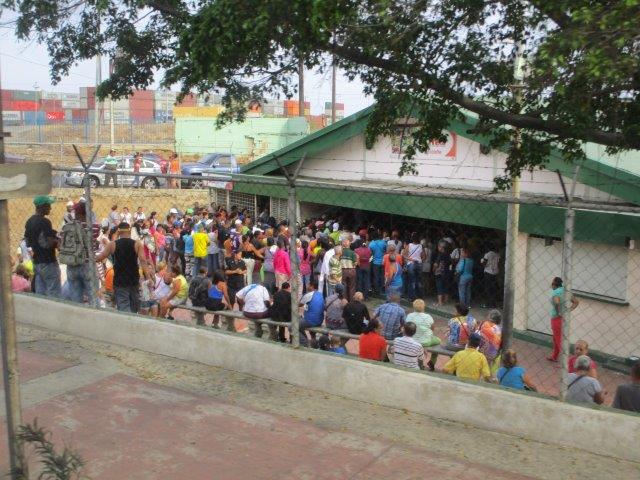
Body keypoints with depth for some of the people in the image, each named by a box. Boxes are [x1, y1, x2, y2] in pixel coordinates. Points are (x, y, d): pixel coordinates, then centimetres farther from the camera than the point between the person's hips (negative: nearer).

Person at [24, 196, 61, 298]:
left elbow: (28, 243, 17)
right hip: (48, 262, -9)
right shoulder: (44, 222, -16)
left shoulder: (29, 222, 11)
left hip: (36, 262, 9)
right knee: (55, 295, -5)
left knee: (40, 294, 10)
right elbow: (50, 243, -21)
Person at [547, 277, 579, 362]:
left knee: (559, 340, -2)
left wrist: (559, 313, -26)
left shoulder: (556, 292, -18)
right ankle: (554, 356, 40)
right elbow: (576, 302, 9)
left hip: (557, 319, -9)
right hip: (564, 318, 9)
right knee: (556, 338, 24)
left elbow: (557, 302, -40)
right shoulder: (565, 291, 6)